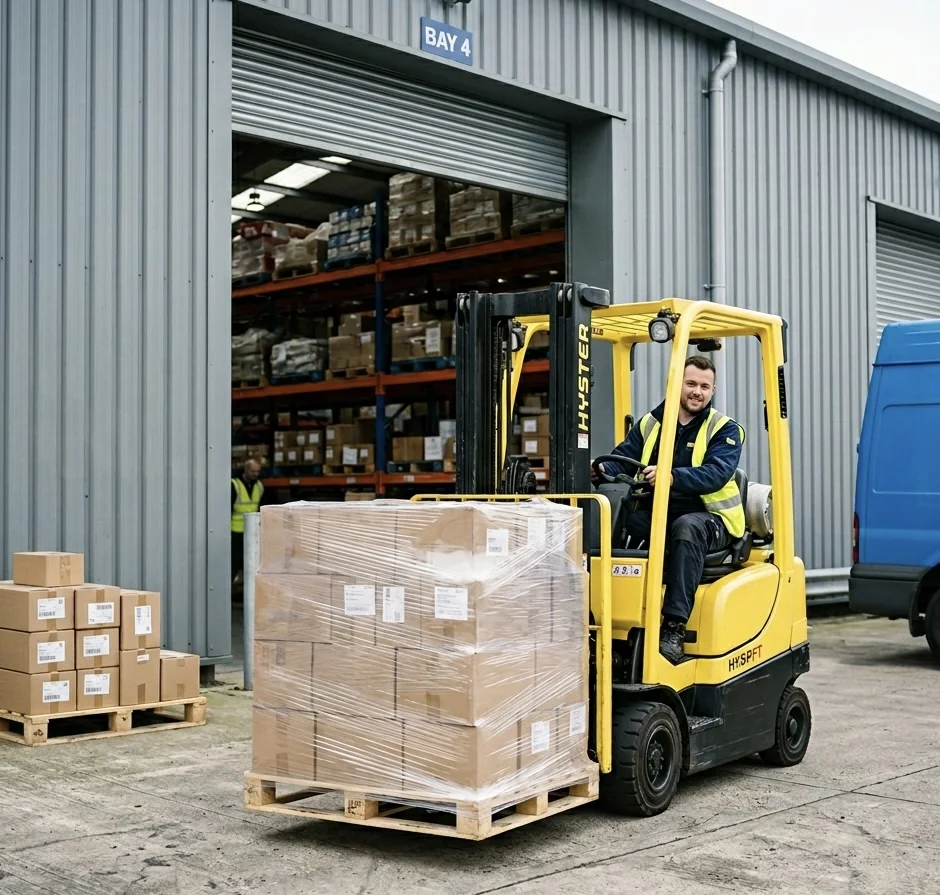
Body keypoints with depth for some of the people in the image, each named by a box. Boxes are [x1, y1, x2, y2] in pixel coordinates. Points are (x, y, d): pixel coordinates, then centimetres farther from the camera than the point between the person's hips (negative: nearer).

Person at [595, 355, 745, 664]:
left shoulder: (724, 429, 0)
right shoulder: (649, 424, 13)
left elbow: (716, 474, -17)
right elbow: (623, 459, 3)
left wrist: (672, 477, -36)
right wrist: (602, 468, -22)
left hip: (708, 519, -3)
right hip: (656, 514, 4)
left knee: (686, 528, -39)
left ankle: (675, 627, -41)